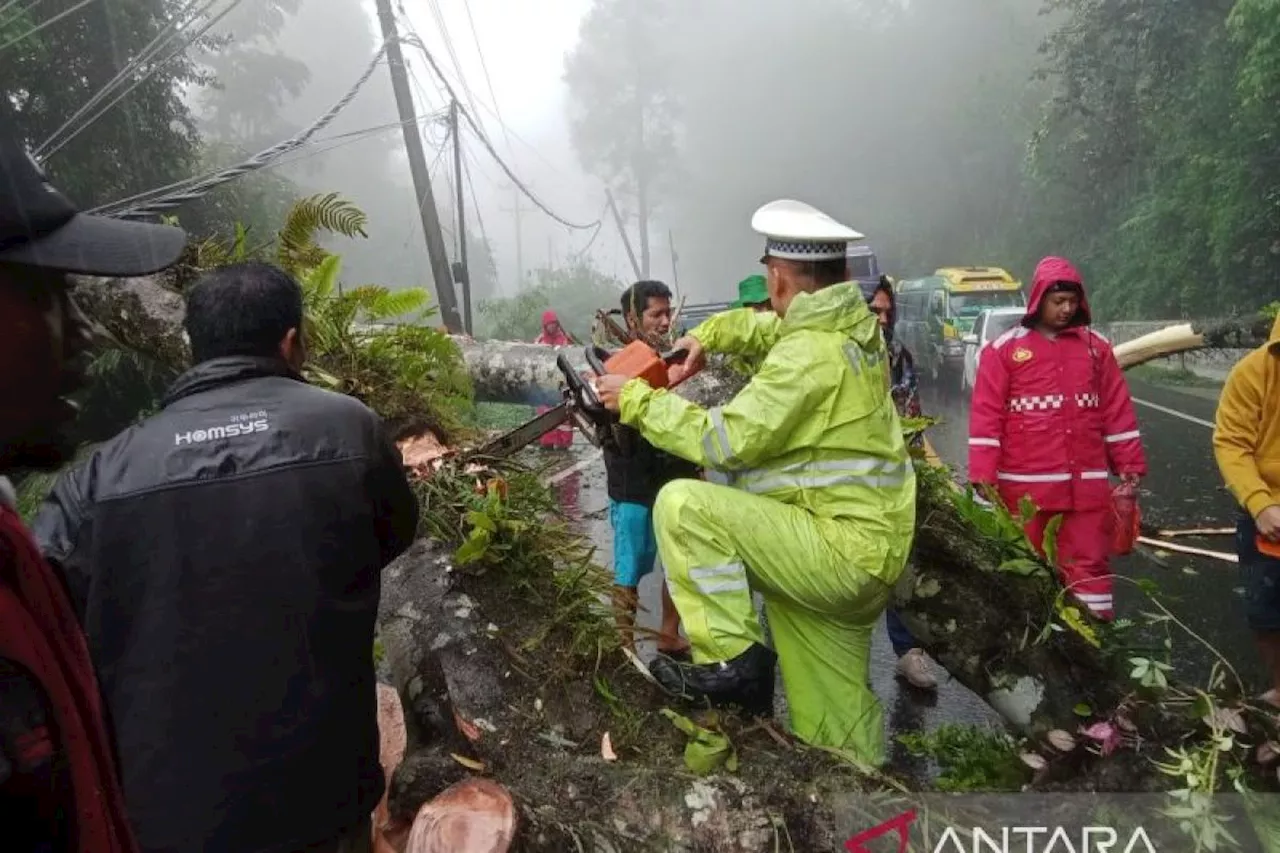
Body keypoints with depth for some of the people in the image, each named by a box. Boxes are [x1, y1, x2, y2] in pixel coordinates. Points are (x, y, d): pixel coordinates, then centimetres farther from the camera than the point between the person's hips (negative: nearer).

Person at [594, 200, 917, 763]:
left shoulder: (810, 352, -20)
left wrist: (638, 400, -11)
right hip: (867, 554, 9)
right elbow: (764, 325, 28)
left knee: (683, 504, -16)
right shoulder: (853, 322, 8)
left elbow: (727, 440, -20)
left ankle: (733, 660, -9)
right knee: (834, 710, 19)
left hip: (841, 549, -9)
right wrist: (706, 336, 16)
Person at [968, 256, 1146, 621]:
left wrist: (1130, 464, 8)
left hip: (1086, 483, 2)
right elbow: (986, 415, -5)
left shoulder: (1096, 346, 9)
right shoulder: (1004, 348, -1)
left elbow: (1118, 410, 11)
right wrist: (983, 473, -11)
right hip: (1024, 484, -2)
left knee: (1089, 564, 6)